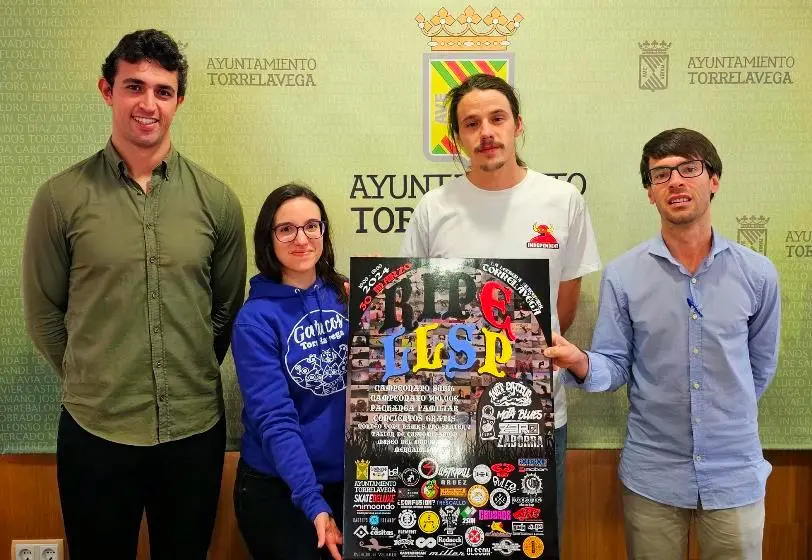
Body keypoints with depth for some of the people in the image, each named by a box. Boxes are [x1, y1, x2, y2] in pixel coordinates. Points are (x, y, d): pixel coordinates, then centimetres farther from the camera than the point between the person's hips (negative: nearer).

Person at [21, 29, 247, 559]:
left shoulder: (216, 199, -2)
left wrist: (191, 381, 10)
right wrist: (90, 382, 6)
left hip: (196, 429, 2)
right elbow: (44, 313, 2)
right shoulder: (61, 197, -6)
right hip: (95, 432, -1)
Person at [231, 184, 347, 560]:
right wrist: (313, 502, -28)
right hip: (278, 488, -4)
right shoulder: (255, 319, -14)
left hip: (350, 479, 4)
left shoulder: (347, 297, -3)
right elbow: (274, 420, -20)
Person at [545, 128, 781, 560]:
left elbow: (761, 366, 10)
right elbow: (615, 366, -5)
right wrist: (580, 363, -26)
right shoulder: (622, 275, -6)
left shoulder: (757, 274, -3)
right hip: (651, 475, -1)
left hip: (736, 474, 1)